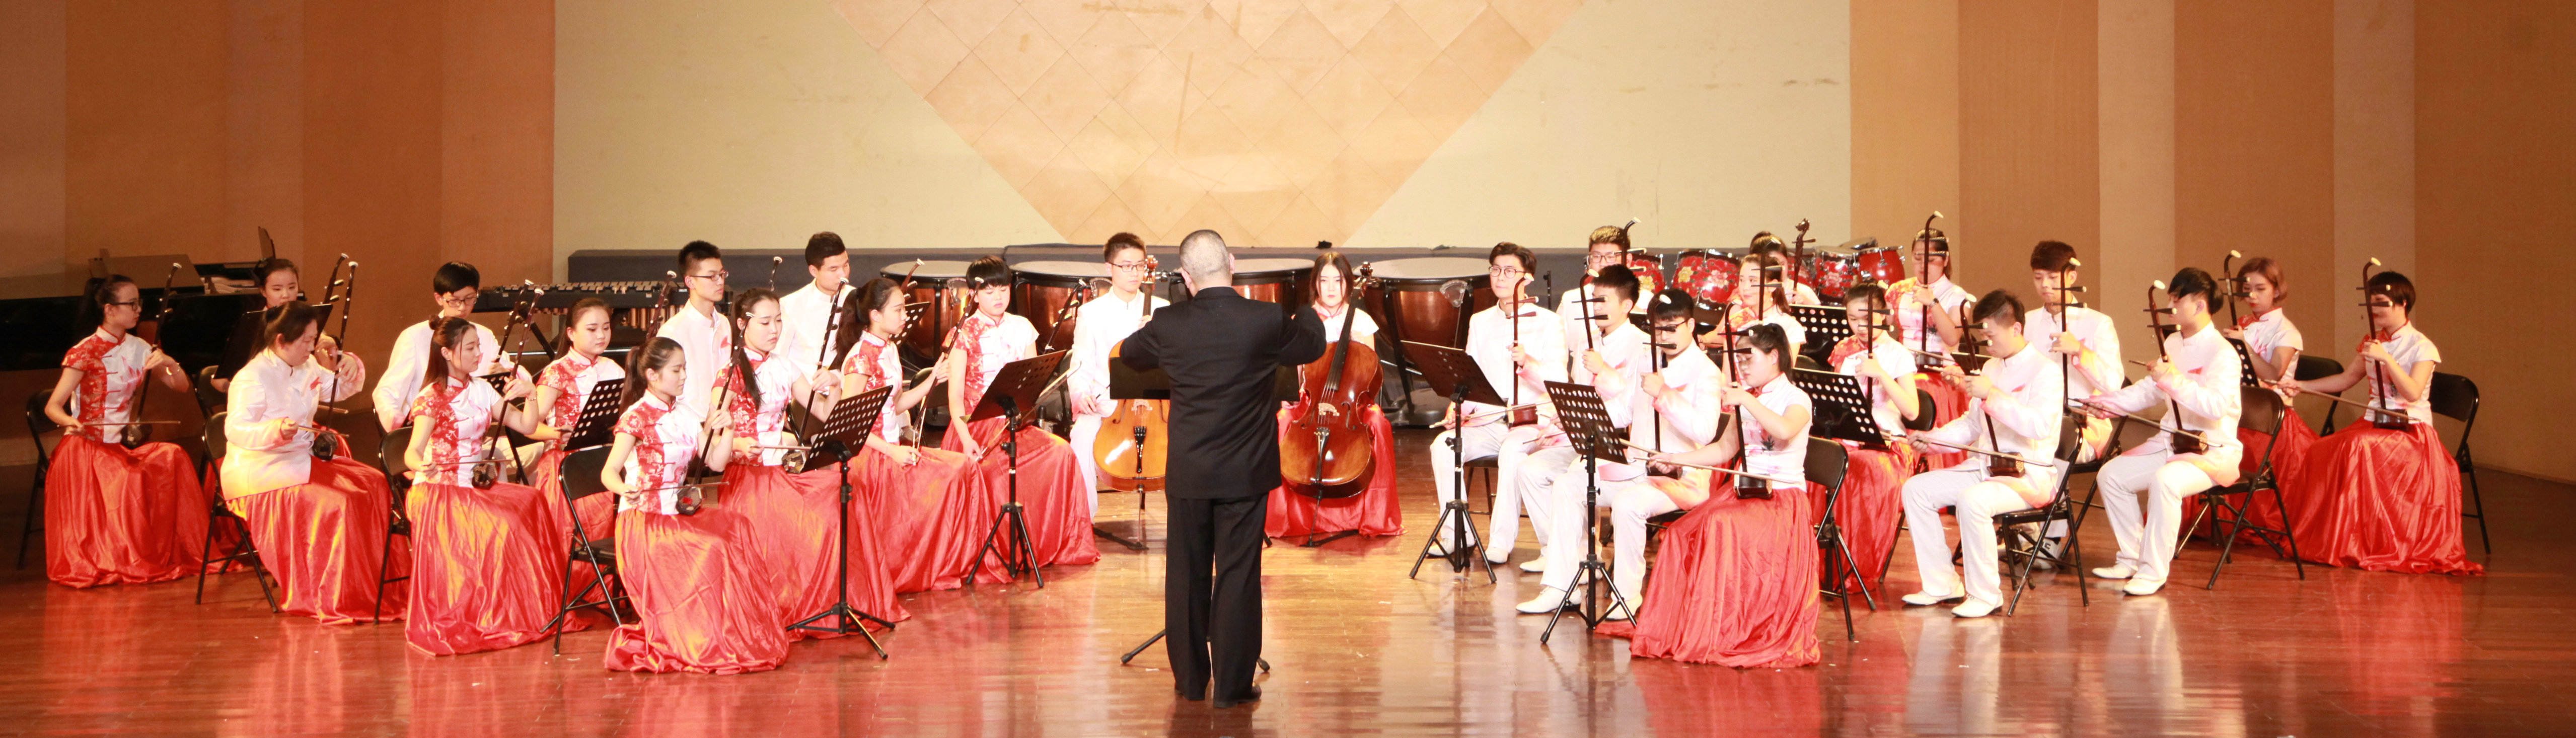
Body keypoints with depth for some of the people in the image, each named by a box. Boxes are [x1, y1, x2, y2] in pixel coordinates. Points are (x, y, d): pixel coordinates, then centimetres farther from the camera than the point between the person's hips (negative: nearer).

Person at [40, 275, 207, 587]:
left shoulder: (138, 349, 10)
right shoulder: (85, 353, -8)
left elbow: (181, 387, 11)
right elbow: (52, 407, -12)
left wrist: (169, 363, -10)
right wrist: (72, 422, -34)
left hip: (126, 444, 5)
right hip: (87, 444, -5)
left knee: (172, 457, -25)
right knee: (129, 478, -34)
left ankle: (172, 552, -20)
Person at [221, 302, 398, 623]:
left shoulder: (307, 368, 11)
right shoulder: (252, 379, -15)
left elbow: (340, 390, 25)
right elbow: (235, 430, -25)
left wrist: (351, 366, 2)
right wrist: (274, 431, -44)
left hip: (302, 460, 9)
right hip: (260, 473, -9)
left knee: (374, 485, -9)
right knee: (334, 502, -29)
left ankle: (383, 588, -7)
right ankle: (337, 601, -19)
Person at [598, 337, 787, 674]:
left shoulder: (686, 417, 13)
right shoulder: (637, 417, -8)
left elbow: (716, 462, 8)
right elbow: (609, 472, -17)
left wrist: (728, 430, -9)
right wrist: (625, 489, -39)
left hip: (677, 513, 7)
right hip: (642, 519, -7)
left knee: (735, 528, -17)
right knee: (709, 548, -28)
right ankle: (705, 645, -16)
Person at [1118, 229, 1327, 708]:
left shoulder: (1169, 326, -7)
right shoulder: (1265, 322, -12)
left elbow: (1129, 354, 14)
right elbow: (1314, 345, 9)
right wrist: (1306, 308, 29)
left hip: (1187, 473, 2)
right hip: (1245, 472, -2)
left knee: (1187, 575, 13)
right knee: (1238, 577, 5)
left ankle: (1190, 679, 22)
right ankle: (1232, 683, 9)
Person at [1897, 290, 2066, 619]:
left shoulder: (2045, 370, -10)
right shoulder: (1991, 367, 17)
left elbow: (2040, 425, -28)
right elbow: (1972, 425, 25)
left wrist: (1992, 394, -29)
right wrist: (1933, 437, 8)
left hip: (2028, 476, -9)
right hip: (1983, 467, 9)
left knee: (1972, 500, -36)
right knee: (1916, 489, -5)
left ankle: (1986, 595, -21)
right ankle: (1942, 586, -1)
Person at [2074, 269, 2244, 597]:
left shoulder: (2222, 353, -16)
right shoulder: (2172, 343, 12)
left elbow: (2217, 405, -32)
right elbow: (2149, 391, 21)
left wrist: (2174, 379, -38)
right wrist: (2107, 403, 7)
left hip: (2214, 451, -9)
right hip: (2170, 443, 9)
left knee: (2165, 481, -36)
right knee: (2111, 475, -4)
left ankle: (2154, 571, -27)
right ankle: (2132, 558, 7)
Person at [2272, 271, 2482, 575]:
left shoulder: (2421, 347, -6)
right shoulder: (2371, 344, 13)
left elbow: (2413, 393, -19)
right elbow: (2345, 379, 19)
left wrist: (2387, 359, -28)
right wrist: (2300, 385, 9)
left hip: (2411, 430, -6)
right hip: (2373, 424, 6)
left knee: (2360, 450, -34)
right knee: (2323, 453, -22)